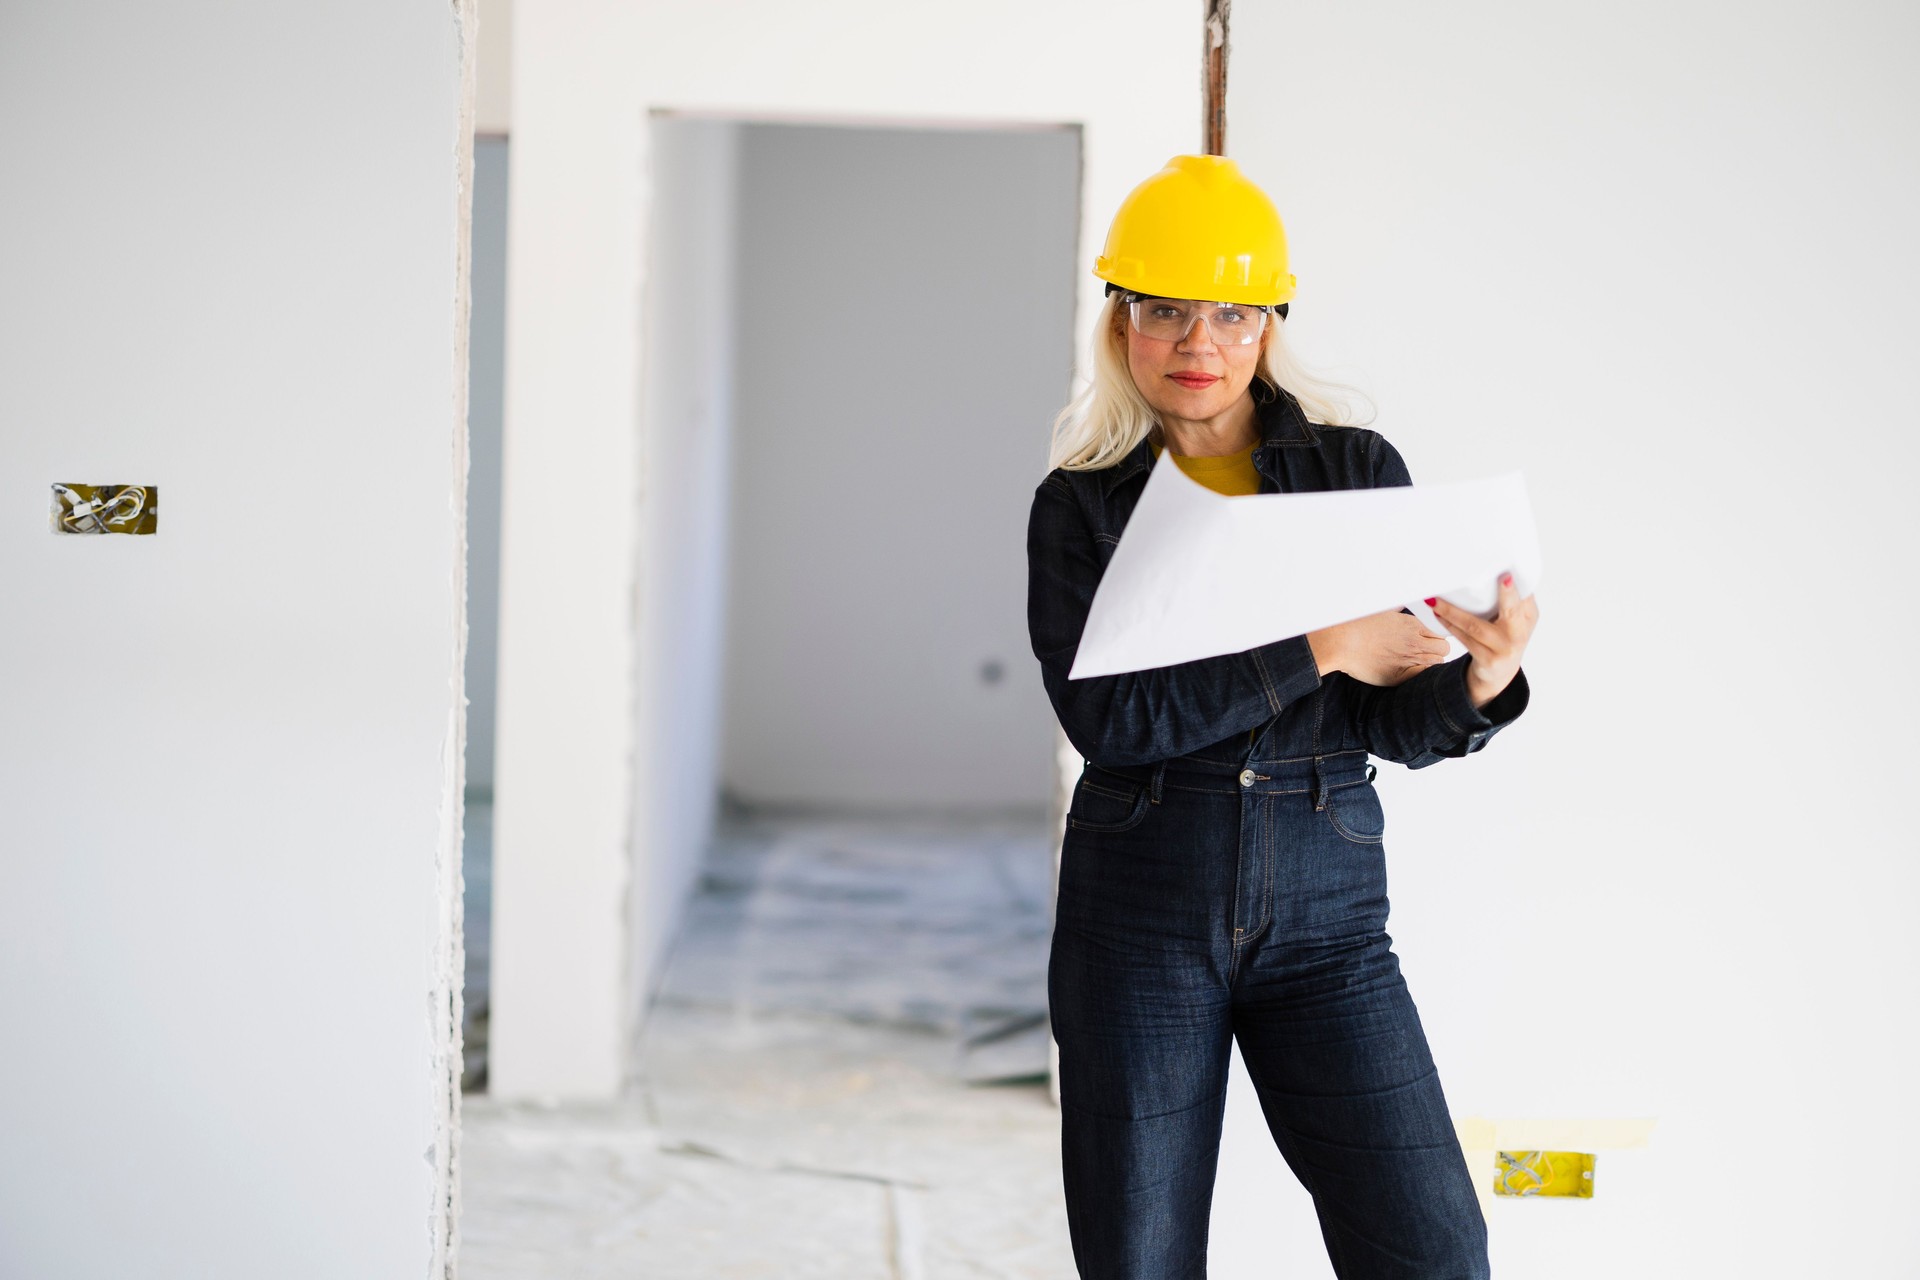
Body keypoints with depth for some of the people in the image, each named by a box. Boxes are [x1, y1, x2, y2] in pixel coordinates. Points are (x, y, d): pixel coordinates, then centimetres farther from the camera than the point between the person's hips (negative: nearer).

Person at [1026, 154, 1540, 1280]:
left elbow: (1400, 727, 2)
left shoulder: (1359, 470, 6)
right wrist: (1318, 651, -15)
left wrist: (1484, 681, -21)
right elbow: (1107, 715, -11)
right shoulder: (1082, 505, 4)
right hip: (1139, 907, 0)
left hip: (1324, 908, 1)